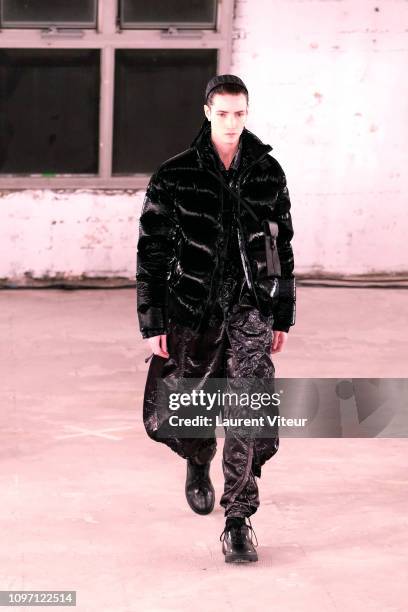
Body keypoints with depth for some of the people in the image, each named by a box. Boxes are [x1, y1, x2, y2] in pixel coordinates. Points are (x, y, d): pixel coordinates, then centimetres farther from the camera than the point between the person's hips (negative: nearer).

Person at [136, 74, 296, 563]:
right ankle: (199, 460, 43)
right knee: (166, 417, 7)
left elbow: (283, 246, 13)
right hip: (190, 312, 0)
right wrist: (152, 322, -5)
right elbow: (151, 251, -1)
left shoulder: (268, 173, 4)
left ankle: (238, 523, -3)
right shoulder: (175, 175, -3)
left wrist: (283, 317, 13)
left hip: (249, 312, 0)